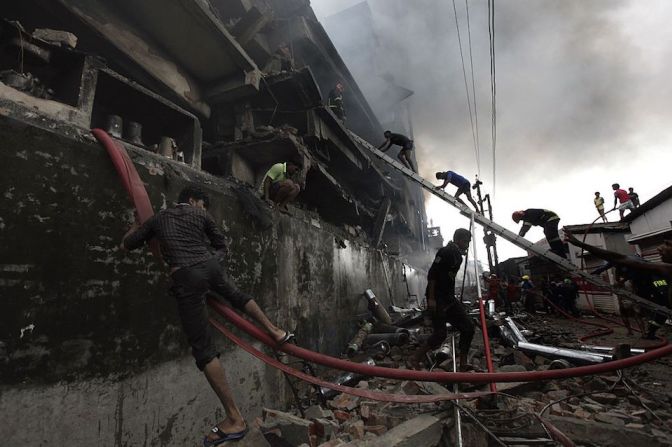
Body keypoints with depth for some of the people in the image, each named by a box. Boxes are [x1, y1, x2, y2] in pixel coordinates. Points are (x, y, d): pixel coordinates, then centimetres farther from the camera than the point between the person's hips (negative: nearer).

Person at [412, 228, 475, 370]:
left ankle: (463, 364, 17)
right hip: (437, 299, -9)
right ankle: (416, 359, 7)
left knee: (468, 327, 7)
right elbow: (432, 274, -20)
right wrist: (431, 298, -23)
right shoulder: (445, 252, -13)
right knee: (440, 333, -9)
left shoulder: (458, 256, 16)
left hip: (449, 298, 10)